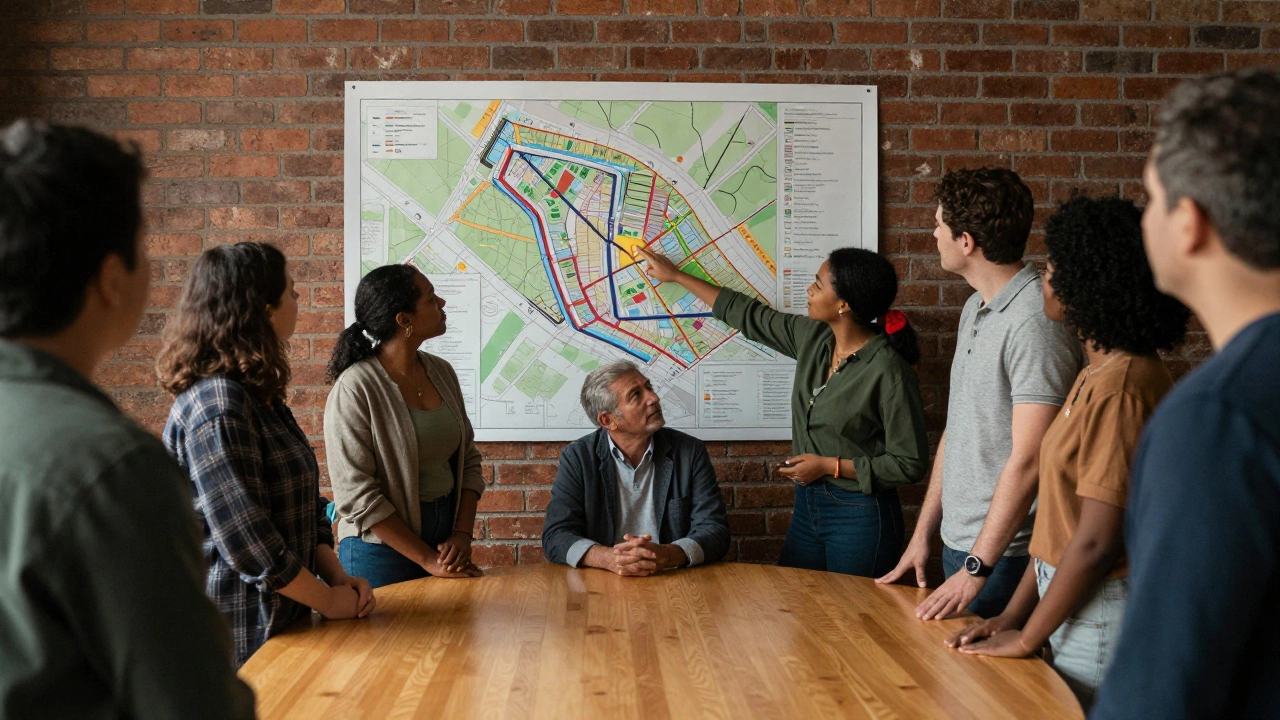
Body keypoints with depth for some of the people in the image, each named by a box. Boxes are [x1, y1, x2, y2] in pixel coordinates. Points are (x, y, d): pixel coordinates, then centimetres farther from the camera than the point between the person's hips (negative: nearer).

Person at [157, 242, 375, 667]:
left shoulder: (260, 396, 11)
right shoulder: (217, 407, -21)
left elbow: (304, 506, 13)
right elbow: (245, 540, -24)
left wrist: (337, 576, 1)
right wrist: (329, 600, -13)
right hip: (240, 636, -9)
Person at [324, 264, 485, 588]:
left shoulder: (441, 372, 5)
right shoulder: (355, 388, -15)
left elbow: (468, 459, 9)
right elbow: (355, 495, -18)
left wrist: (462, 535, -4)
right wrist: (427, 560, -16)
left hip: (447, 534, 6)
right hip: (382, 546, -6)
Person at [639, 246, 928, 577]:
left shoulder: (888, 372, -20)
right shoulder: (813, 337, 0)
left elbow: (910, 463, -17)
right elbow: (750, 315, 14)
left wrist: (830, 466, -16)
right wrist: (676, 276, 20)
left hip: (859, 518, -7)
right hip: (807, 506, 7)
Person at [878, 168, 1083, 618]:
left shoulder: (1034, 322, -19)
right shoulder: (975, 308, 11)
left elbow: (1027, 461, -22)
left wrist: (977, 568, -19)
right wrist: (923, 533, 15)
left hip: (1004, 555, -8)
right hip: (958, 545, 9)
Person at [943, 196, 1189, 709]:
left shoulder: (1122, 387, -22)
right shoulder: (1101, 371, 10)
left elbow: (1097, 542, -22)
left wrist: (1026, 639, -11)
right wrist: (1015, 613, 9)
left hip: (1104, 618, -9)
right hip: (1075, 602, 9)